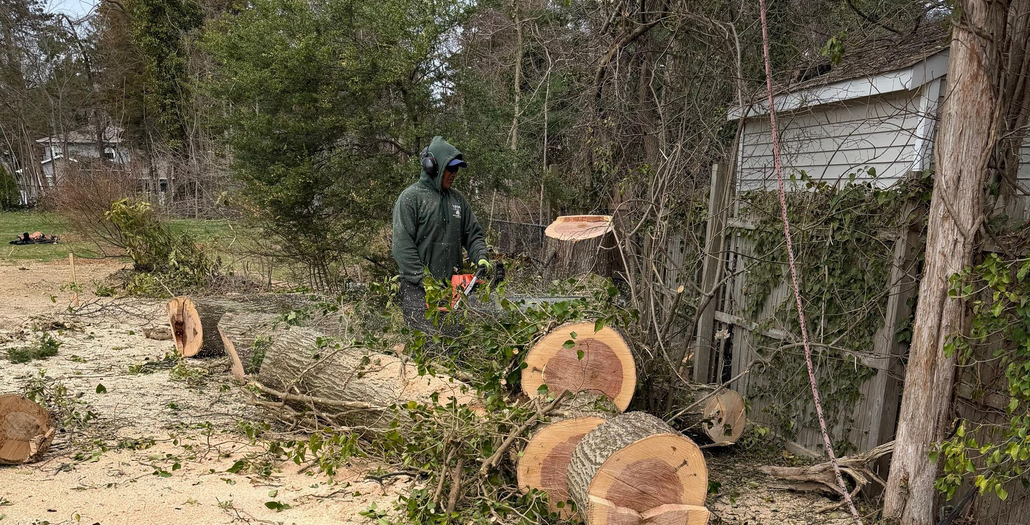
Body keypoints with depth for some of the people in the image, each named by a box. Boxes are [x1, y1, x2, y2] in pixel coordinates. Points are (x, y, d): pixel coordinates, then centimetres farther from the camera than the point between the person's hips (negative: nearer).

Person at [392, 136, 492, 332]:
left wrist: (481, 257, -4)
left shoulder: (457, 198, 13)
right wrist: (424, 281, -16)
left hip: (451, 286, 6)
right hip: (418, 290, -6)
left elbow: (474, 234, 16)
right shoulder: (411, 198, -6)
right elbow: (403, 246, -12)